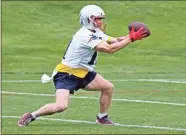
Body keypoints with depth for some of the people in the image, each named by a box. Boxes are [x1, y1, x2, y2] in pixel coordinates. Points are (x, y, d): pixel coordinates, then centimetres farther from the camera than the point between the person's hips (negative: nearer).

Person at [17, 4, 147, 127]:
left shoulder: (95, 32, 4)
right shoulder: (85, 36, -26)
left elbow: (115, 41, 1)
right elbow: (110, 49, -31)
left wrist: (131, 36, -16)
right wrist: (131, 38, -28)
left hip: (82, 73, 10)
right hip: (66, 75, -10)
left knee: (108, 87, 6)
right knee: (61, 106, -25)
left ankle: (102, 118, 24)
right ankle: (31, 116, -6)